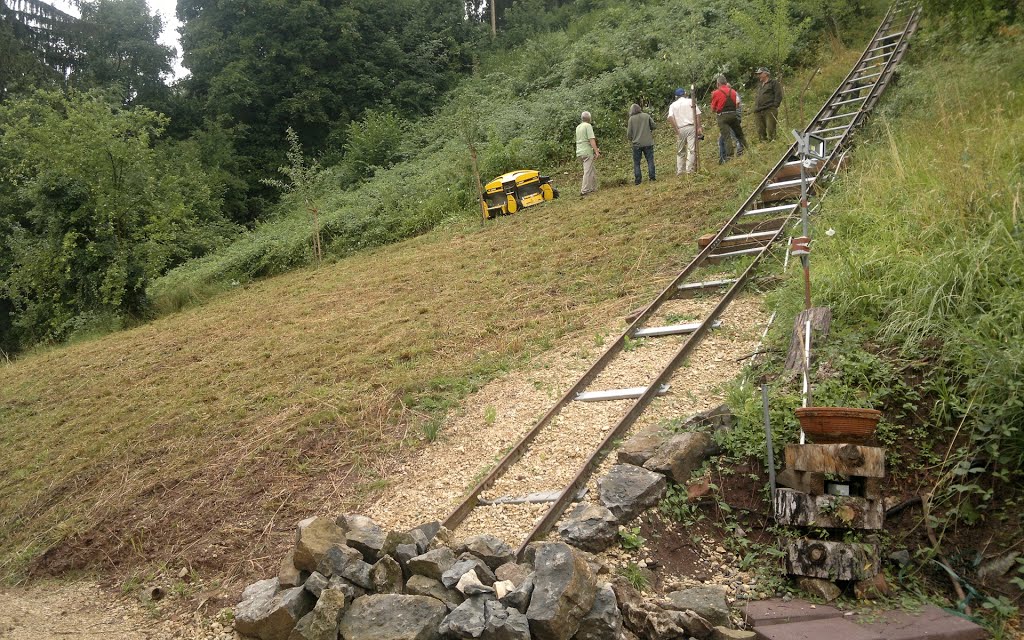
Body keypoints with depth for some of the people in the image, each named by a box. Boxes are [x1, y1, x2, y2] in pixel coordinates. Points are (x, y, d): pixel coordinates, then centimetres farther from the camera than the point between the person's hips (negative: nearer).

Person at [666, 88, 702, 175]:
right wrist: (698, 127, -4)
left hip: (680, 129, 2)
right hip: (691, 127, -2)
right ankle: (689, 170, -14)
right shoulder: (690, 101, 10)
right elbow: (698, 114, -2)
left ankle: (679, 172, 10)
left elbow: (670, 118, -4)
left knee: (680, 151, 11)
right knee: (691, 150, -6)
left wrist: (677, 130, -4)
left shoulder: (673, 105, 12)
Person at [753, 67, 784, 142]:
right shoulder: (759, 86, 27)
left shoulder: (773, 82, 5)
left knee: (770, 130, -13)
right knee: (760, 132, 3)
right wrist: (755, 108, 16)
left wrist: (774, 106, -10)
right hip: (758, 112, 7)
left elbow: (778, 95, -3)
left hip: (769, 110, -7)